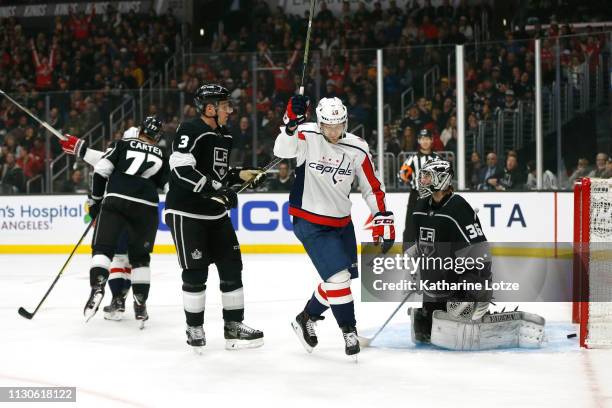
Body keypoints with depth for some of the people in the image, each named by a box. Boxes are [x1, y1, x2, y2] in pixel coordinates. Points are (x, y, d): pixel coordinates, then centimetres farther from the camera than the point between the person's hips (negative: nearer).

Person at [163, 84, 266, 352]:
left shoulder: (224, 135, 12)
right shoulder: (190, 131, -15)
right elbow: (182, 170, -26)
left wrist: (242, 175, 5)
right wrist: (216, 190, -29)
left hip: (215, 214, 8)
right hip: (186, 212, -8)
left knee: (232, 266, 6)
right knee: (195, 272, -4)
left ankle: (234, 327, 14)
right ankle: (194, 329, 11)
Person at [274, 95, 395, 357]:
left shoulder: (357, 149, -5)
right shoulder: (307, 137, -14)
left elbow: (373, 188, 3)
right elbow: (282, 151, -34)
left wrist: (383, 219, -4)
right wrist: (292, 123, -48)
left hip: (342, 222, 6)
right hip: (310, 222, -6)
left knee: (341, 278, 14)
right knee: (337, 276, -14)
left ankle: (306, 319, 35)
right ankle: (349, 331, 1)